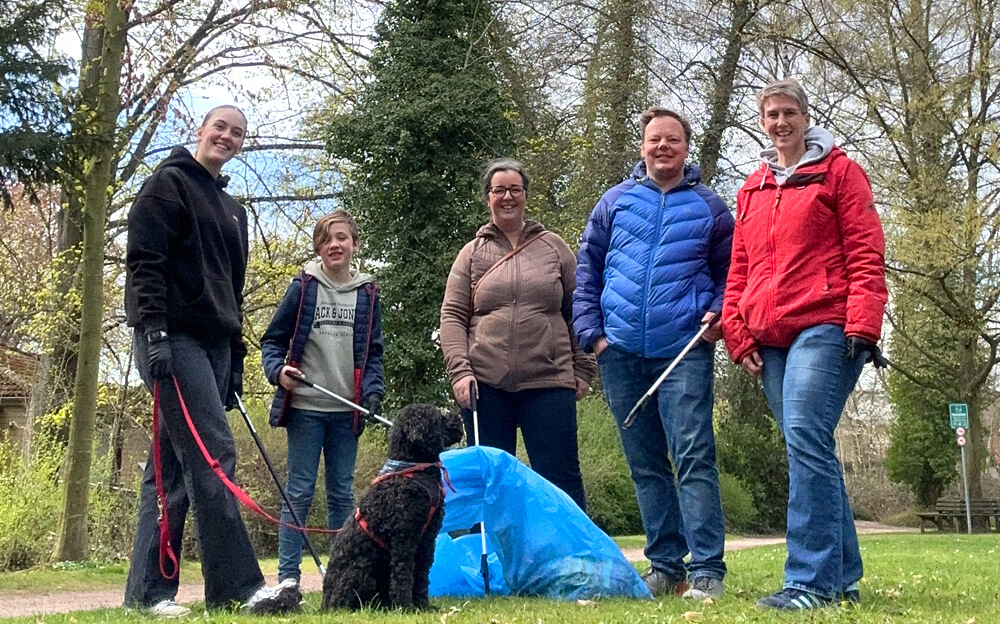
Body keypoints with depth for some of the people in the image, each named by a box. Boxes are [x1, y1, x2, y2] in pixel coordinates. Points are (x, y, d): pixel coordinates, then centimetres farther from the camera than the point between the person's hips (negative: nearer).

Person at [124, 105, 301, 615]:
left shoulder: (232, 209, 24)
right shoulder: (167, 183, 1)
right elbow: (143, 261, -10)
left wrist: (235, 360, 19)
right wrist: (153, 330, -20)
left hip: (212, 344, 8)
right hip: (172, 338, -8)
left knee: (173, 467, 6)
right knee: (213, 455, -15)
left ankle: (148, 589, 9)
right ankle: (240, 585, -17)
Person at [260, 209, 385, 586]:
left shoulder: (367, 294, 8)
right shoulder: (303, 287, 1)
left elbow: (373, 353, 11)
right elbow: (273, 340, 4)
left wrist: (373, 393, -4)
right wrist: (278, 371, -15)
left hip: (347, 411, 2)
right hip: (305, 407, -2)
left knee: (342, 493, 9)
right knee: (300, 491, 0)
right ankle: (288, 575, 4)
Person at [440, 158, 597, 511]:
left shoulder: (554, 247, 11)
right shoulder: (472, 254, 10)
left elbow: (578, 312, 11)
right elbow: (452, 317, 5)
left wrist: (583, 370, 5)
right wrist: (460, 372, -8)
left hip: (549, 383, 0)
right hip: (486, 386, 1)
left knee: (561, 481, -1)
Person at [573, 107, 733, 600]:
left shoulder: (709, 207, 8)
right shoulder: (615, 201, 11)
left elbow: (729, 272, 12)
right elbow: (587, 269, 12)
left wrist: (719, 313, -7)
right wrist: (590, 330, 2)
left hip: (684, 351, -3)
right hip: (621, 353, 3)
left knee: (693, 457, -10)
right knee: (645, 464, 8)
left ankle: (707, 570, -8)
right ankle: (665, 565, 17)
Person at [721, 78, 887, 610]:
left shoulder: (838, 171, 6)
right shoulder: (751, 190, 22)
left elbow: (866, 253, -2)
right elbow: (739, 270, 20)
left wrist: (862, 325, -13)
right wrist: (738, 333, 9)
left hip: (824, 327, -6)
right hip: (770, 339, 6)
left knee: (805, 439, -19)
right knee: (811, 450, 7)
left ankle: (811, 580, -17)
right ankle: (843, 578, 14)